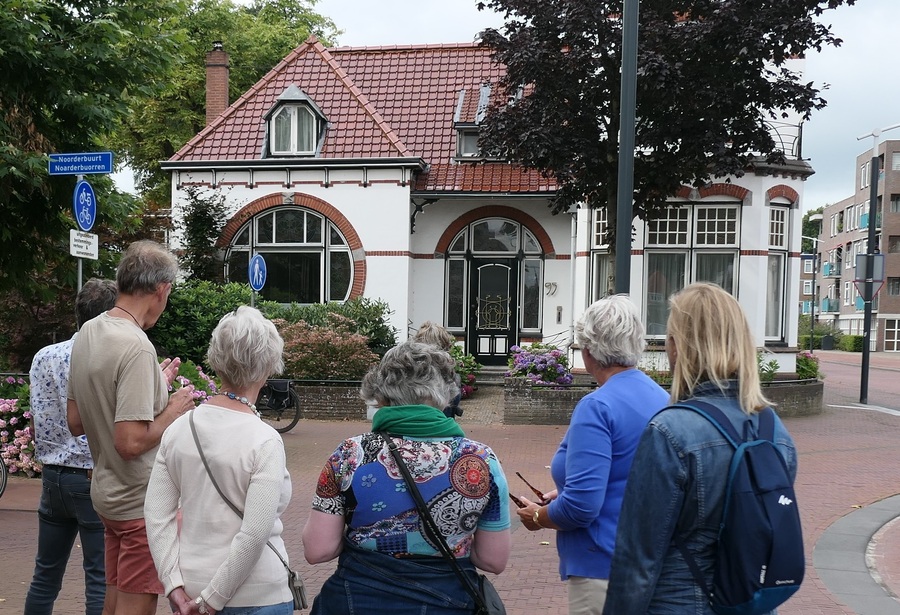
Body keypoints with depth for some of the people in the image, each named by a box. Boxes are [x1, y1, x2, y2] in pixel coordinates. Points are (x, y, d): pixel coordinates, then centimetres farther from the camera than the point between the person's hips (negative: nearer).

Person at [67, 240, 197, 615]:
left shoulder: (87, 333, 3)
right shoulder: (136, 348, -24)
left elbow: (75, 423, 11)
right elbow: (131, 443, -28)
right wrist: (173, 411, -11)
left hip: (107, 495, 9)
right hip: (143, 503, -9)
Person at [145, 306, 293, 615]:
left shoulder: (178, 428, -2)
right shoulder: (264, 441, -17)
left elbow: (157, 514, -2)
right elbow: (254, 535, -22)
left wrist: (175, 586, -1)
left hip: (189, 589, 5)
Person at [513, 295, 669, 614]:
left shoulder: (598, 406, -20)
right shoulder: (663, 399, 5)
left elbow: (581, 507, -25)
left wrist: (538, 516, -5)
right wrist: (564, 496, 13)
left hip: (606, 568, -8)